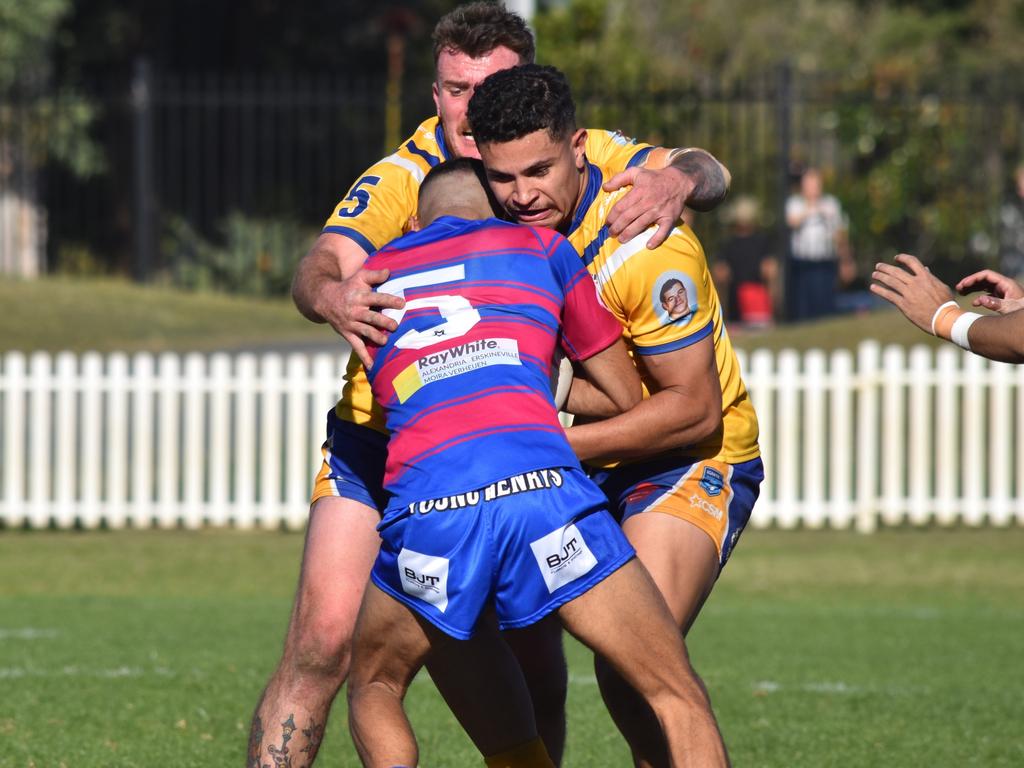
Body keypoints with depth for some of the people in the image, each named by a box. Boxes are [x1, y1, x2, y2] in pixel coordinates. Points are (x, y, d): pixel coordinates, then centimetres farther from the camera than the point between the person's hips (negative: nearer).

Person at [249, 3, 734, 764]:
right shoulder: (400, 178, -17)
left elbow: (708, 171, -12)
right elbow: (321, 266, -32)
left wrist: (676, 180, -37)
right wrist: (332, 295, -56)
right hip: (381, 439, -3)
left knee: (534, 665, -4)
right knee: (324, 641, -13)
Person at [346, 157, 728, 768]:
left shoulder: (372, 276, 29)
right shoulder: (541, 249, 25)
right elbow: (629, 399, 29)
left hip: (425, 511, 1)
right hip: (541, 486, -1)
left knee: (374, 692, 27)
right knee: (679, 698, 9)